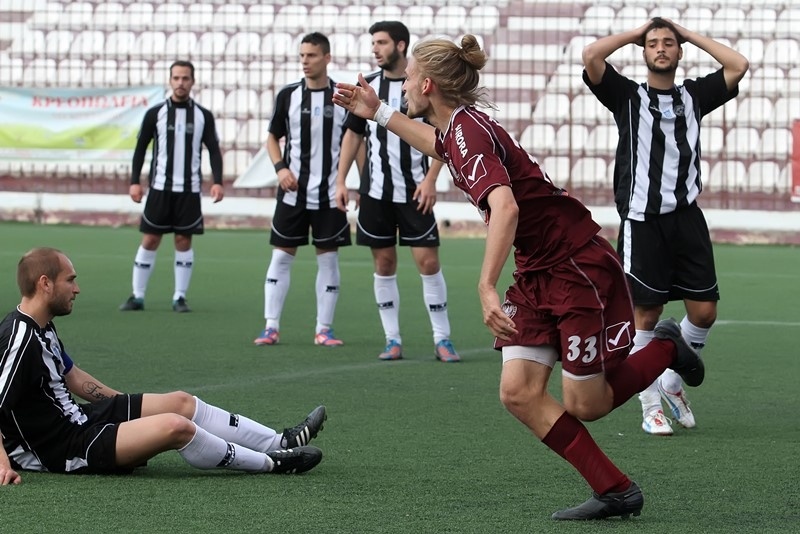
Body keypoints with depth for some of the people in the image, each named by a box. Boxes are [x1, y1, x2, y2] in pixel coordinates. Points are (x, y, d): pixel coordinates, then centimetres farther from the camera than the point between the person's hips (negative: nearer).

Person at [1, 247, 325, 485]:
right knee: (174, 426, -22)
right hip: (60, 448, -11)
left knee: (180, 402, 10)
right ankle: (271, 464, -3)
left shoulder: (41, 327, 10)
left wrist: (133, 409, 23)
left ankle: (281, 443, 14)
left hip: (75, 418, 11)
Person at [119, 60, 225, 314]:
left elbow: (214, 150, 5)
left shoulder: (203, 116, 4)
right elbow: (141, 148, 6)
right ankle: (137, 296, 5)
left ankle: (180, 297, 8)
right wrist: (135, 181, -2)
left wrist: (217, 181, -8)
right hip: (160, 187, -1)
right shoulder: (155, 113, 2)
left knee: (184, 241, 2)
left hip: (189, 189, 1)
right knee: (150, 240, 0)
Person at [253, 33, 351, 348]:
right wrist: (281, 167, -6)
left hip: (329, 193, -1)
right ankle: (271, 327, 4)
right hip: (293, 191, 1)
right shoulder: (288, 95, 2)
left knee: (328, 257, 2)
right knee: (281, 255, 0)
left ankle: (324, 328, 9)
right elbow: (273, 137, 11)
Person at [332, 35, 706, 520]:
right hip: (537, 275, 9)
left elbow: (504, 208, -37)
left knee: (585, 405, -4)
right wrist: (379, 114, 37)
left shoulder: (470, 131, -21)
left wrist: (486, 287, -40)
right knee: (519, 392, -4)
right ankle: (615, 492, 0)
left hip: (581, 269, -9)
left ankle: (665, 348, 22)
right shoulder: (458, 129, 8)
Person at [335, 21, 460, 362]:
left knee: (428, 261, -7)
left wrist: (430, 179, -13)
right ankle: (393, 340, 11)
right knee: (384, 263, 5)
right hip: (375, 191, 3)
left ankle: (442, 340, 1)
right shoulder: (367, 87, 6)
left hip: (414, 192, -3)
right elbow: (353, 135, 13)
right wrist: (341, 181, 7)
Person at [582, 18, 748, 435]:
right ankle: (651, 406, 7)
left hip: (686, 218, 3)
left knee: (704, 310, 0)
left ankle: (672, 383, 23)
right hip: (642, 221, -3)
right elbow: (591, 56, -10)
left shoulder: (694, 96, 13)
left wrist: (690, 35, 8)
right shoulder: (628, 96, 4)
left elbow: (738, 65, 2)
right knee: (646, 314, -1)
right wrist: (636, 32, 2)